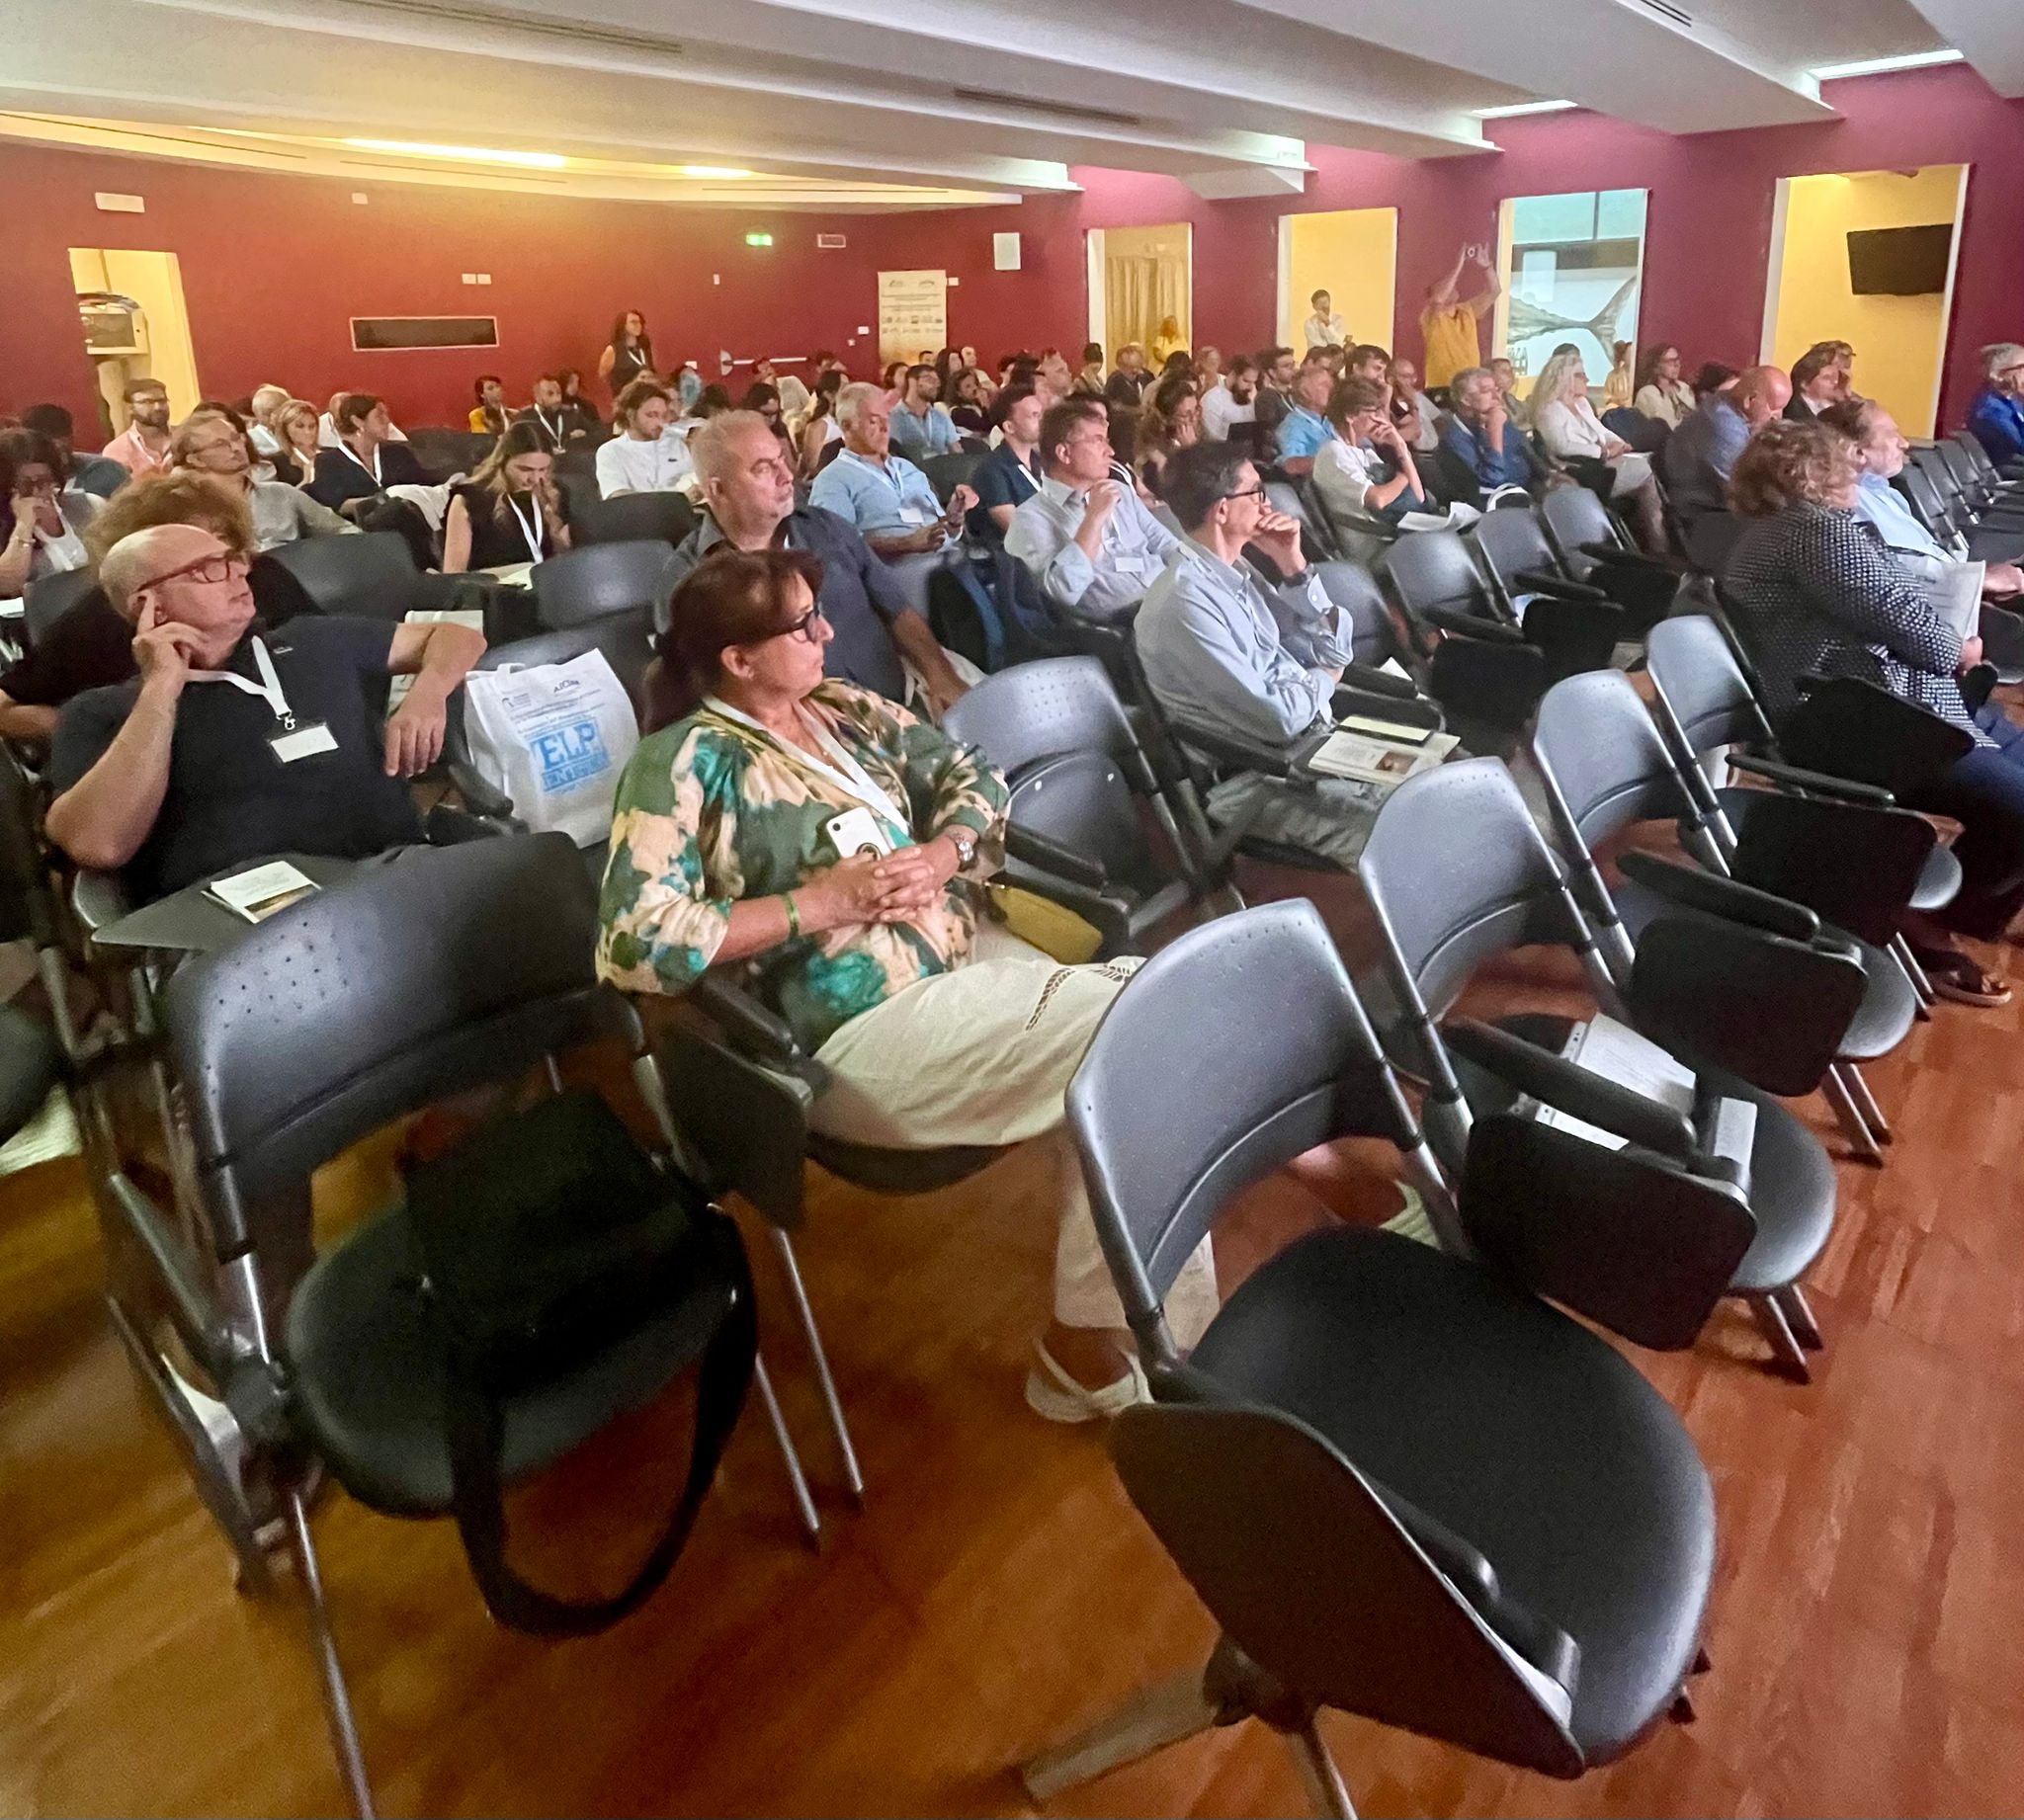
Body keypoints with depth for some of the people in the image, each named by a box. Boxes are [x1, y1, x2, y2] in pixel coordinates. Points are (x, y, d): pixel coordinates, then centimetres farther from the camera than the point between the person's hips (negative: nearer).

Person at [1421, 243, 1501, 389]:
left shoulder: (1468, 311, 11)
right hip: (1440, 388, -6)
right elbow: (1438, 299, -28)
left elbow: (1493, 291, 7)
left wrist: (1485, 266, -8)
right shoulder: (1431, 317, -7)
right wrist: (1458, 267, -26)